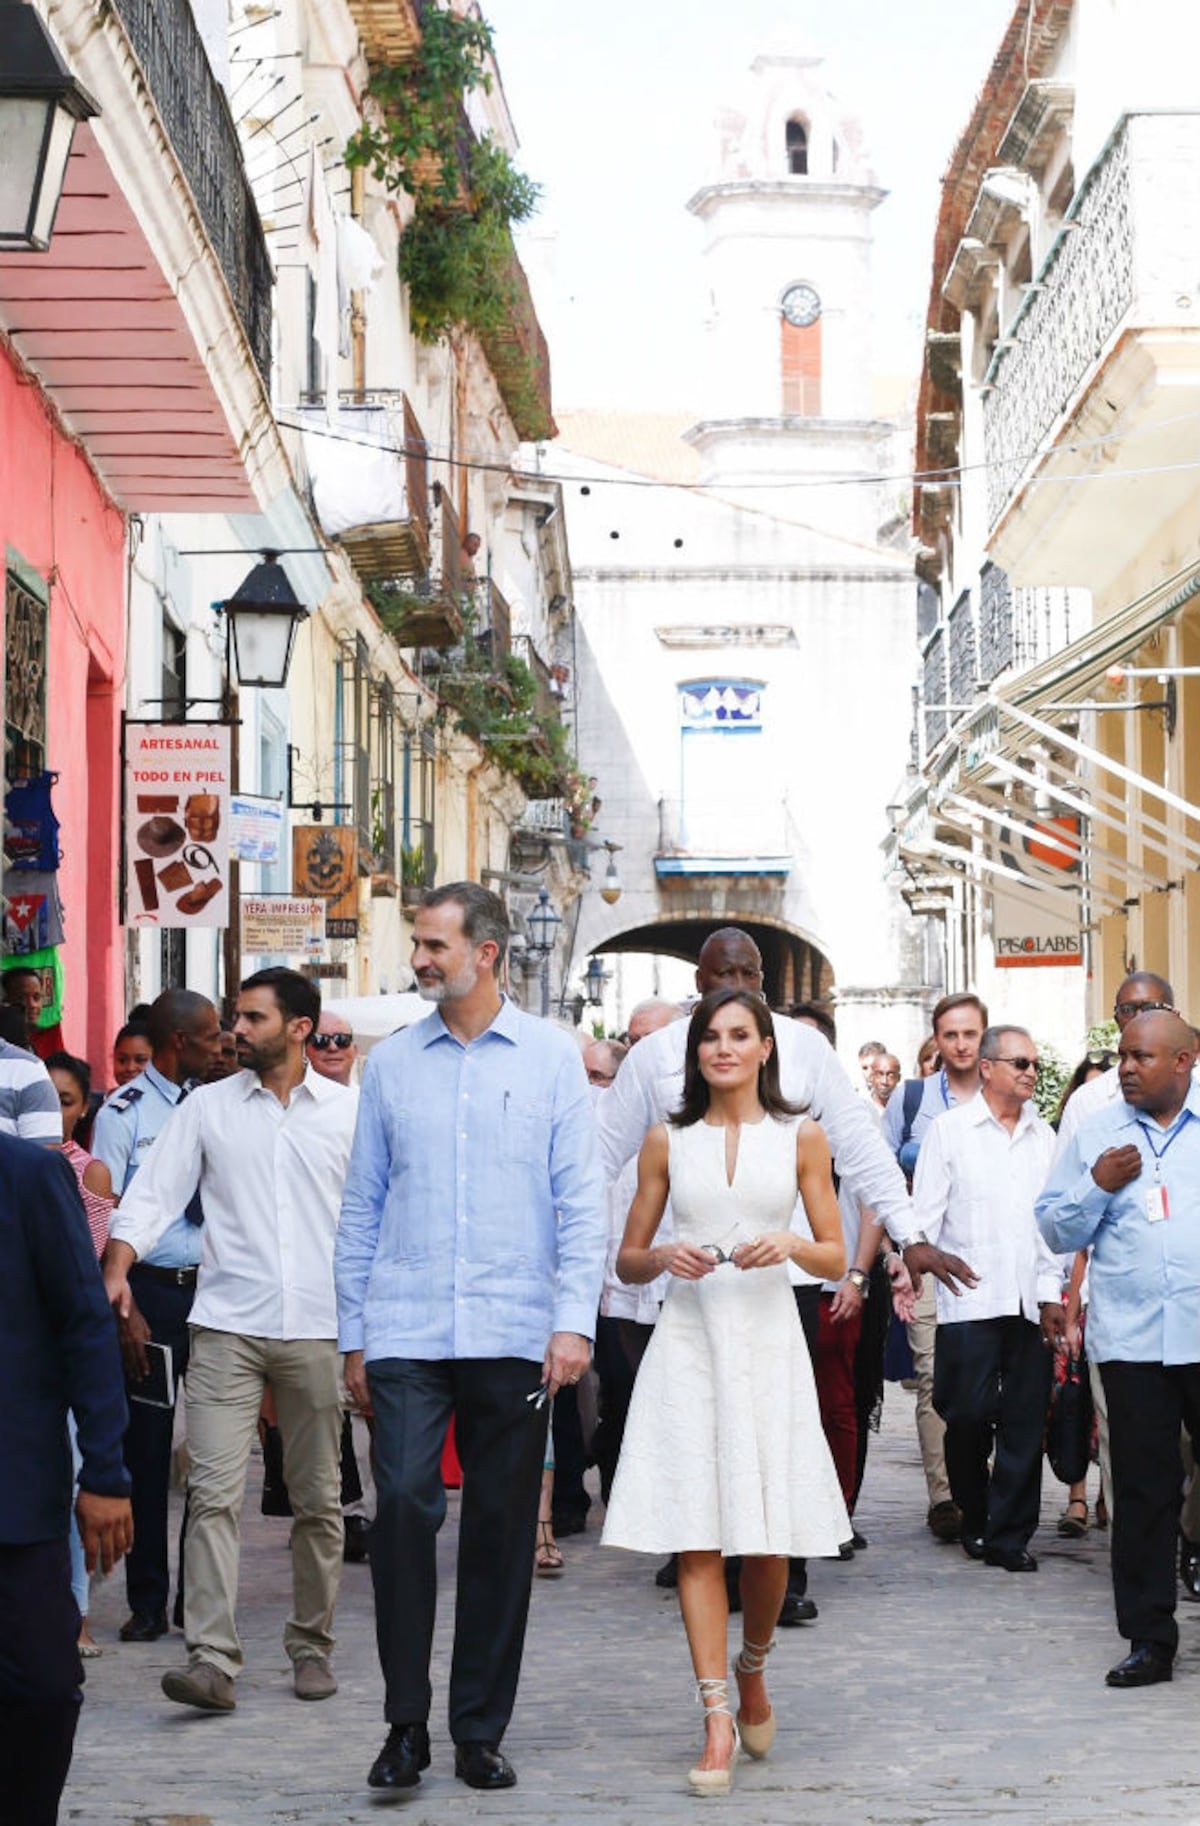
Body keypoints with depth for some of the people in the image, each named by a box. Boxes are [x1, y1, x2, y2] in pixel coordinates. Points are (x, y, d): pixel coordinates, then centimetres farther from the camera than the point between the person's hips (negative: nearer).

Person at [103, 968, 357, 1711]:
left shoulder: (348, 1112, 6)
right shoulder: (208, 1107, 7)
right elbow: (154, 1195, 3)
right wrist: (117, 1267, -13)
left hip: (318, 1328, 0)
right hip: (227, 1325, 0)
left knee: (318, 1498, 8)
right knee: (214, 1492, -10)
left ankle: (312, 1645, 21)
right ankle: (213, 1659, -12)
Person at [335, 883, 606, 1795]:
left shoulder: (551, 1057, 4)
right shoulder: (391, 1063, 9)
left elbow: (582, 1198, 1)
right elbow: (363, 1206, 12)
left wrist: (575, 1319, -8)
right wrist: (353, 1333, 8)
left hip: (514, 1335, 0)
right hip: (406, 1333, 1)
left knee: (502, 1532, 5)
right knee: (402, 1507, -12)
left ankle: (481, 1730, 15)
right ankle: (406, 1724, -1)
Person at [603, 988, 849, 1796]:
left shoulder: (800, 1137, 7)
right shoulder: (668, 1139, 8)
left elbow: (836, 1257, 7)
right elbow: (627, 1261, 12)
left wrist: (790, 1246, -12)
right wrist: (663, 1257, -9)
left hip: (768, 1340, 0)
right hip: (689, 1340, 0)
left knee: (769, 1539, 1)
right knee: (697, 1536, -6)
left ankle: (753, 1668, 30)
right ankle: (718, 1718, -4)